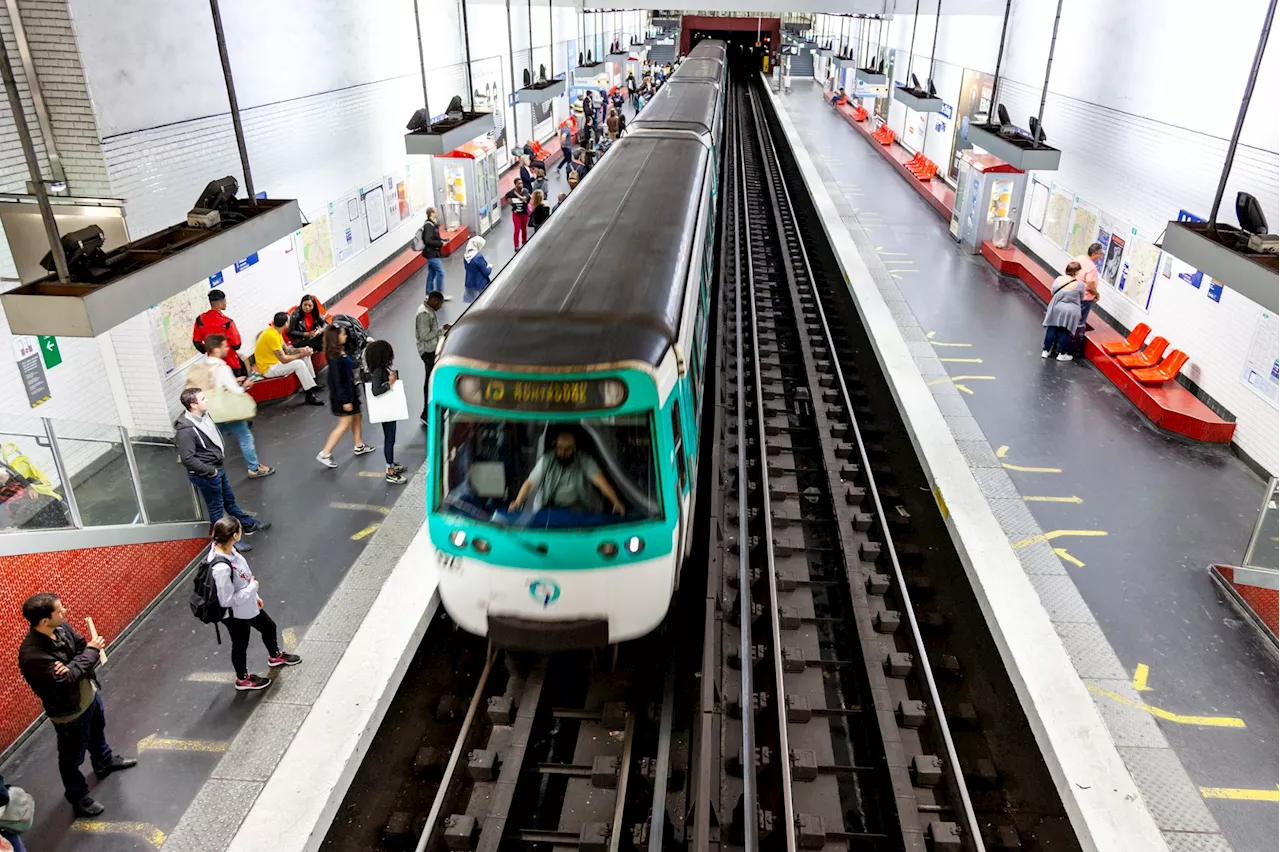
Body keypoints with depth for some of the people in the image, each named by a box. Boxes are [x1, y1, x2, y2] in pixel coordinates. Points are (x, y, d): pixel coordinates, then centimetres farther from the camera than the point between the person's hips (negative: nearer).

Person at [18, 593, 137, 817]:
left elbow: (83, 645, -6)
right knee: (72, 758, 16)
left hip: (89, 693, 8)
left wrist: (72, 668, -27)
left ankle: (104, 762, 62)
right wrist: (91, 650, -24)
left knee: (97, 731, 34)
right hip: (69, 711, -8)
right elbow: (66, 678, -34)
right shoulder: (32, 655, -37)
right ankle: (79, 799, 38)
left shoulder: (61, 627, -15)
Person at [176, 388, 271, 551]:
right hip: (205, 475, -9)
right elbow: (187, 459, -32)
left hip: (217, 468, 9)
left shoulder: (204, 415, -3)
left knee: (229, 499, 26)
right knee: (216, 508, 9)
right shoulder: (186, 430, -30)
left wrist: (217, 467, 12)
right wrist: (209, 471, -20)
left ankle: (249, 525, 43)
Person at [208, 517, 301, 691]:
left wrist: (255, 596, 13)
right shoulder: (221, 568, -41)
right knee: (240, 644, 19)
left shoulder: (225, 547, -14)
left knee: (269, 627, 28)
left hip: (248, 605, 8)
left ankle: (275, 656, 58)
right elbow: (227, 600, -31)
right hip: (235, 613, -8)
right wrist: (252, 588, -19)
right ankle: (242, 679, 48)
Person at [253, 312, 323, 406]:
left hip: (275, 361, 10)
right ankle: (310, 395, -21)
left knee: (306, 355, 7)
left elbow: (287, 349, 10)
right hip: (268, 368, -10)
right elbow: (284, 359, -27)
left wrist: (303, 350, -6)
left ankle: (312, 383, 16)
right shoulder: (272, 335, -27)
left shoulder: (275, 331, 3)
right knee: (299, 364, -27)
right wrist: (301, 354, -16)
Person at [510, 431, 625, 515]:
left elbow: (601, 481, -22)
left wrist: (616, 502, -36)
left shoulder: (585, 461, -9)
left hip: (576, 507, -1)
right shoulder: (546, 460, -5)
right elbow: (529, 483, -8)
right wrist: (517, 503, -26)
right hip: (548, 507, 1)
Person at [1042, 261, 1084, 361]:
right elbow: (1081, 297, -1)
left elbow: (1053, 292, 1)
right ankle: (1062, 354, 18)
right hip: (1069, 312, -3)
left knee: (1051, 329, 13)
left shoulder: (1059, 279, -8)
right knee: (1064, 332, 9)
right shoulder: (1080, 284, -15)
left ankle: (1046, 351, 21)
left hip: (1056, 308, 3)